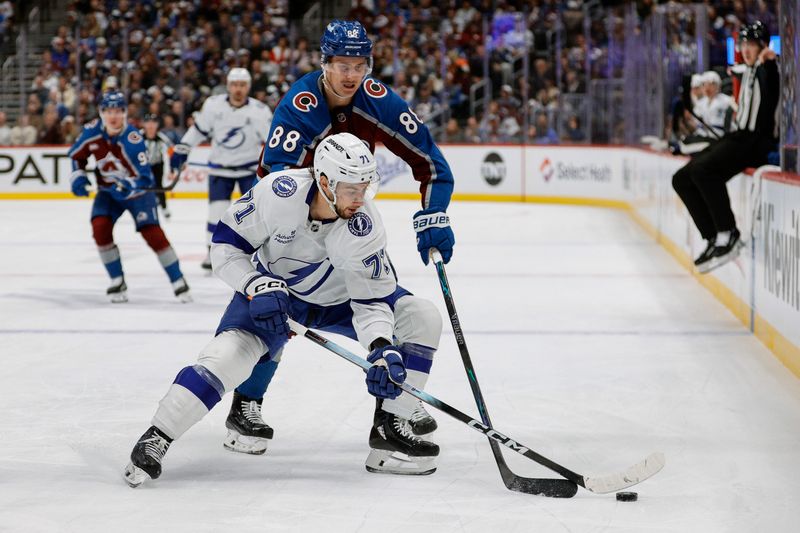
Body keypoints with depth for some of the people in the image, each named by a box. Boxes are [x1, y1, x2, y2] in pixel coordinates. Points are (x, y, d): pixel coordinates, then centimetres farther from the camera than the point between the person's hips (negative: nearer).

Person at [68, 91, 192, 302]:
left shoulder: (133, 140, -28)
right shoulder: (92, 131, -15)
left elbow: (145, 178, -28)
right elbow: (76, 155, 6)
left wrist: (127, 188, -46)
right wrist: (77, 176, -7)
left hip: (137, 191, -4)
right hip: (108, 191, 4)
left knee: (152, 233, -15)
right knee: (100, 228, -18)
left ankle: (179, 282, 0)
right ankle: (117, 282, -2)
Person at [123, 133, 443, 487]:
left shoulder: (364, 227, -28)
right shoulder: (279, 192, -32)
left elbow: (372, 298, -22)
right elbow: (226, 243, -20)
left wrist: (382, 348, -39)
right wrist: (257, 287, -34)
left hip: (339, 297, 2)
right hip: (271, 289, -2)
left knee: (422, 319, -13)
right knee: (231, 350, -28)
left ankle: (389, 430, -7)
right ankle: (155, 439, -17)